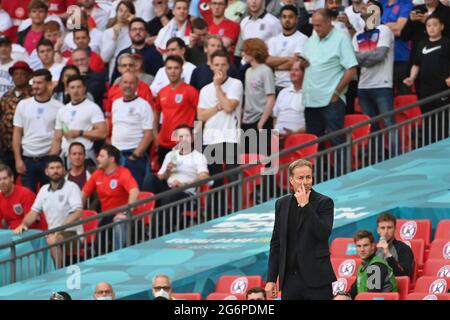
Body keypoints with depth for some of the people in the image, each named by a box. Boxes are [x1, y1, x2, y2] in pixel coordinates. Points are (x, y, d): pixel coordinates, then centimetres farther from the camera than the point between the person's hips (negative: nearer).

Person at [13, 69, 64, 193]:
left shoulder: (58, 107, -1)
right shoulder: (23, 105, 5)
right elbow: (17, 134, 6)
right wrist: (18, 159, -2)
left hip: (48, 159, -2)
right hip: (27, 159, 2)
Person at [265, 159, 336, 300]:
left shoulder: (324, 202, -2)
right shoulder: (282, 204, 11)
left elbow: (324, 233, -16)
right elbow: (276, 243, 14)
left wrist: (305, 205, -17)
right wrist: (271, 279, 10)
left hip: (316, 279, -4)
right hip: (290, 279, 4)